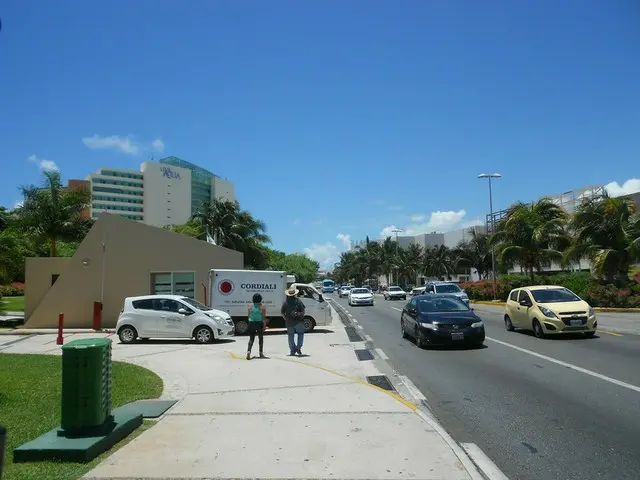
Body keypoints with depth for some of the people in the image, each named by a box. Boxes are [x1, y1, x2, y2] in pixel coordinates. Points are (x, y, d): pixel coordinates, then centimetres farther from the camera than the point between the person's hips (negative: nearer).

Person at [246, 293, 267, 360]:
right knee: (260, 338, 13)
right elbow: (264, 317, -9)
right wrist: (265, 325, -5)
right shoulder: (262, 306, -5)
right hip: (259, 323, -2)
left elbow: (249, 316, 7)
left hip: (251, 323, 2)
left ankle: (248, 351, -18)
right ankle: (261, 353, 19)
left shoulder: (251, 306, 4)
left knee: (251, 338, 4)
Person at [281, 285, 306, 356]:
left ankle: (292, 350, 11)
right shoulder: (298, 301, -6)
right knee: (300, 333, 16)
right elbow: (303, 312, -8)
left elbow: (282, 313, 2)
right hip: (298, 322, -2)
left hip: (289, 323, 2)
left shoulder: (285, 302, 0)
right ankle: (298, 347, 6)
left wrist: (286, 319, 11)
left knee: (291, 336, 12)